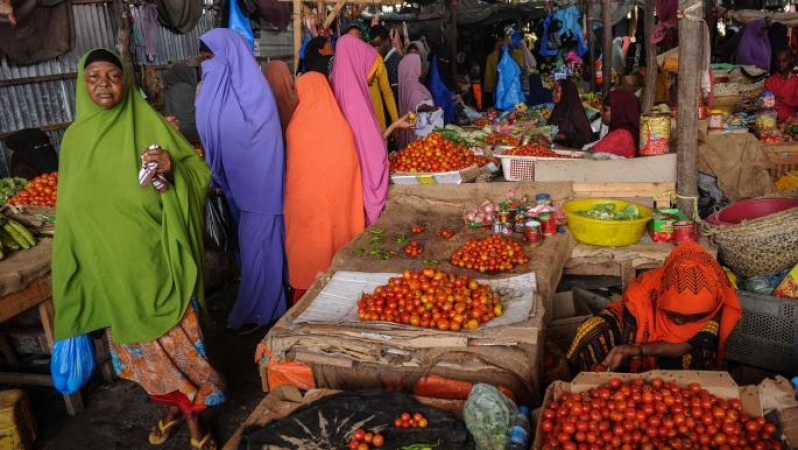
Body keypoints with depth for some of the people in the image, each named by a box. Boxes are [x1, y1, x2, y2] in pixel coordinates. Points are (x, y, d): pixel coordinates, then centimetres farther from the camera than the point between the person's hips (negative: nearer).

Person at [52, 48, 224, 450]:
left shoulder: (149, 124, -7)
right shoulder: (75, 138, 5)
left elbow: (200, 172, -7)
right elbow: (71, 209, 12)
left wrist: (172, 167, -29)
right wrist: (72, 266, 12)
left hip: (153, 261, -4)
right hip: (108, 268, 4)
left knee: (175, 338, 3)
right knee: (138, 345, 15)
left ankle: (194, 415, 22)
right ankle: (172, 406, 37)